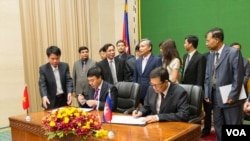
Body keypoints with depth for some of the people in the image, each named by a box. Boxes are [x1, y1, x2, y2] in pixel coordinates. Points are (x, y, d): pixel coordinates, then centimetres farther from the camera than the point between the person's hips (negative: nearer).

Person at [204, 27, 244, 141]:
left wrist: (232, 96, -15)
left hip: (229, 98, -6)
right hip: (215, 98, 6)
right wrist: (207, 94, 6)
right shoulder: (210, 56, 12)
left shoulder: (233, 52, -9)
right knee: (218, 128, 15)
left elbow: (238, 76, -13)